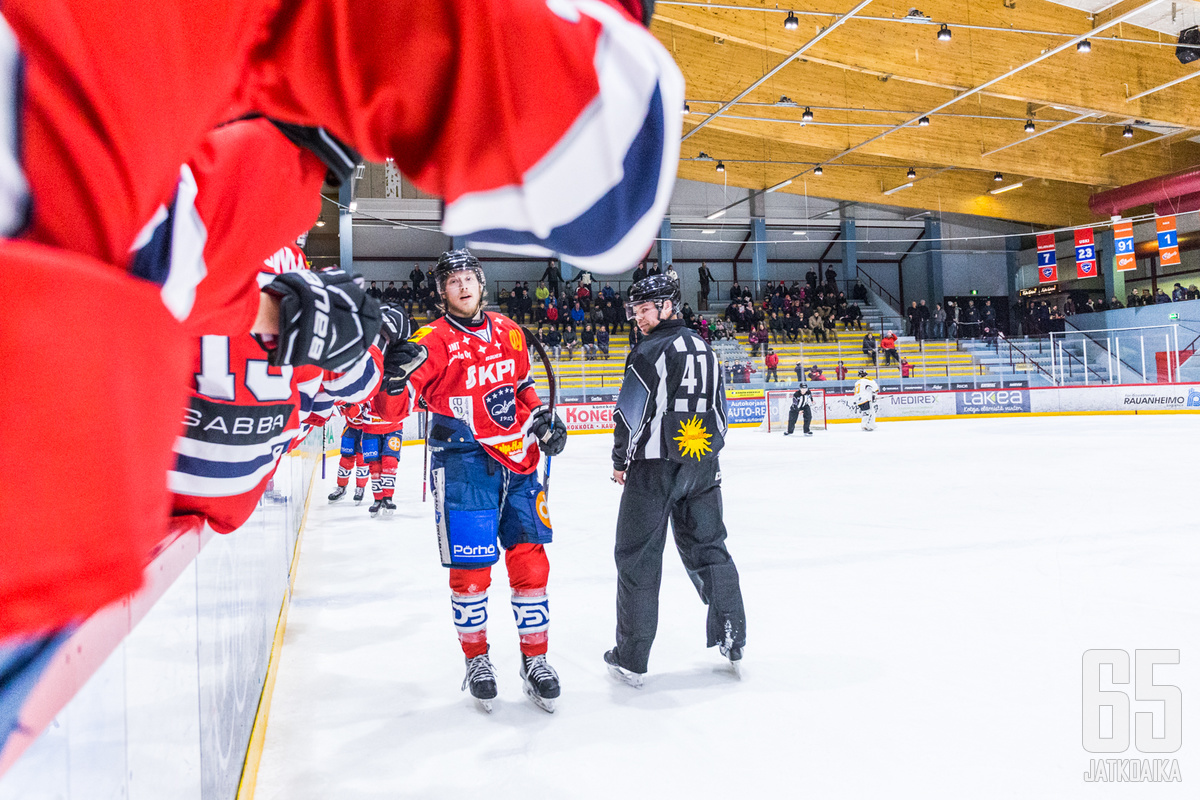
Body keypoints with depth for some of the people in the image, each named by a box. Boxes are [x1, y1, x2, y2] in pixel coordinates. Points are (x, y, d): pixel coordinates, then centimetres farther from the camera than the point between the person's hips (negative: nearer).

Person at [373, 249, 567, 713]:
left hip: (517, 458, 5)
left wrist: (544, 419, 11)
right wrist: (395, 373, -35)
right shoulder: (434, 342, -7)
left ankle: (535, 659, 20)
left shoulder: (508, 332, 10)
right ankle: (476, 659, 23)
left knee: (530, 558, 5)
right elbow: (391, 409, -16)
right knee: (471, 566, 0)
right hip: (464, 462, -4)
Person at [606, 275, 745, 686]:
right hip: (702, 465, 7)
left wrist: (620, 461, -1)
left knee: (638, 556, 1)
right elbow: (719, 409, 17)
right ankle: (732, 640, 20)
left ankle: (631, 659, 7)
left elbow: (630, 411, -13)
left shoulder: (651, 351, -10)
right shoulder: (704, 348, 13)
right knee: (708, 547, 16)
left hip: (655, 466, -7)